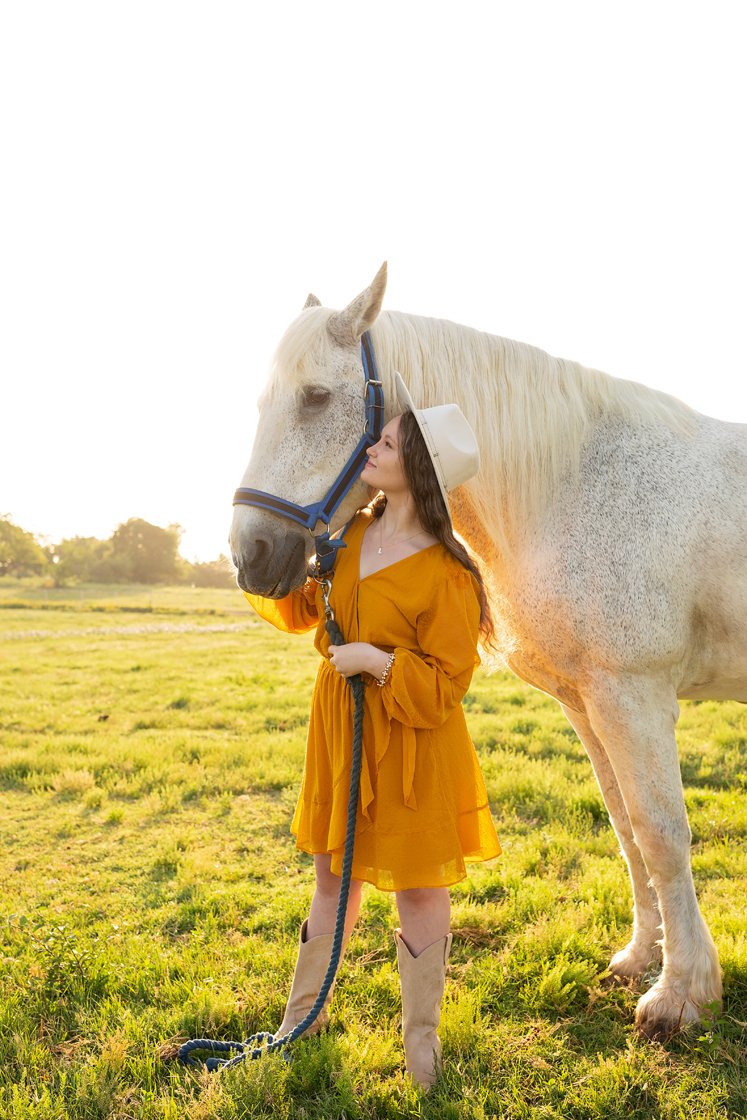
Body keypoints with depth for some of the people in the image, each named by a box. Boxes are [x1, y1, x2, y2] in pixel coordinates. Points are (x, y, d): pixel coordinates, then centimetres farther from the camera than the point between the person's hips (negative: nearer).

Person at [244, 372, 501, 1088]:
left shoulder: (445, 575, -20)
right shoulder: (351, 535, 1)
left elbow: (444, 686, -17)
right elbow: (302, 609, 13)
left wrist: (380, 663, -26)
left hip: (410, 749, -6)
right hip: (339, 735, 7)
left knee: (417, 888, 12)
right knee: (333, 876, 21)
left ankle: (421, 1038, 34)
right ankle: (303, 1014, 40)